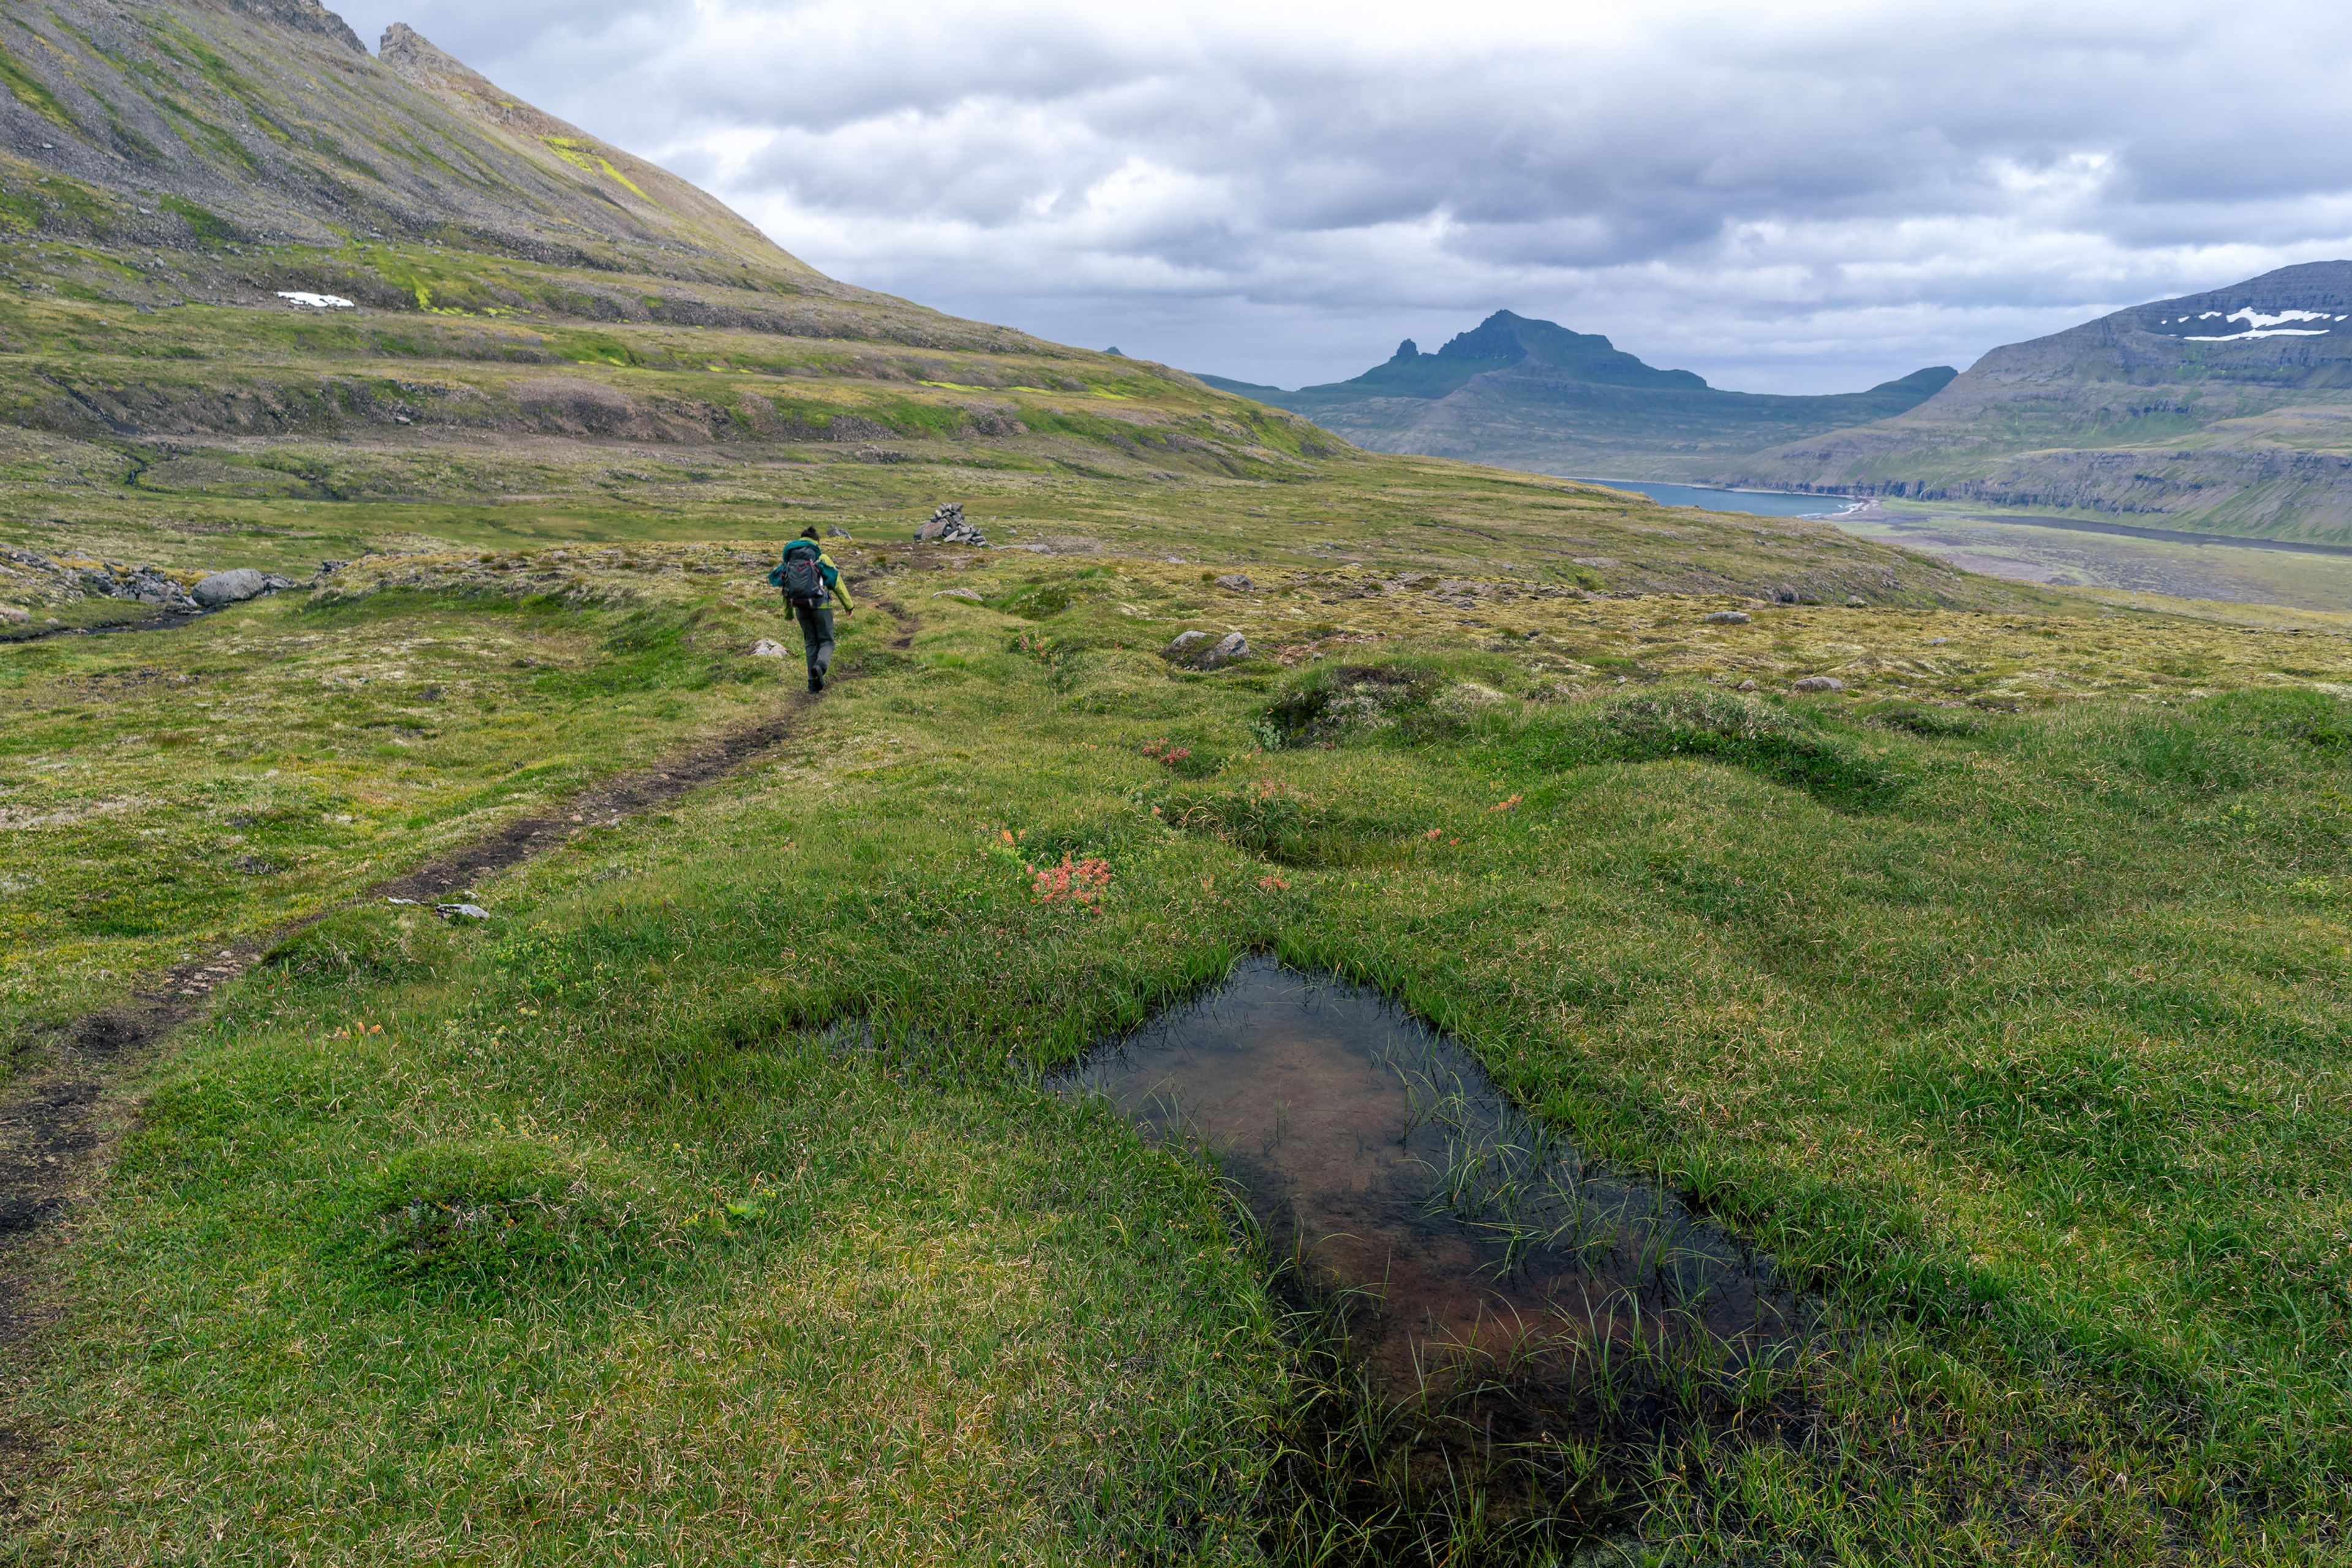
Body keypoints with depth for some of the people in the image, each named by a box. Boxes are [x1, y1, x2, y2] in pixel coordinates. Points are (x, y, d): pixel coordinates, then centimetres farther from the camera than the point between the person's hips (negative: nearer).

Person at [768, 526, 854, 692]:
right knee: (826, 641, 7)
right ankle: (821, 665, -25)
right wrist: (849, 605, 4)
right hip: (820, 606, -4)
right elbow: (837, 582, -4)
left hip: (801, 608, 4)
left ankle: (814, 683, 10)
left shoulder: (789, 562, 10)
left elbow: (785, 588, 17)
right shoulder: (821, 558, -3)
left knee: (811, 643, 16)